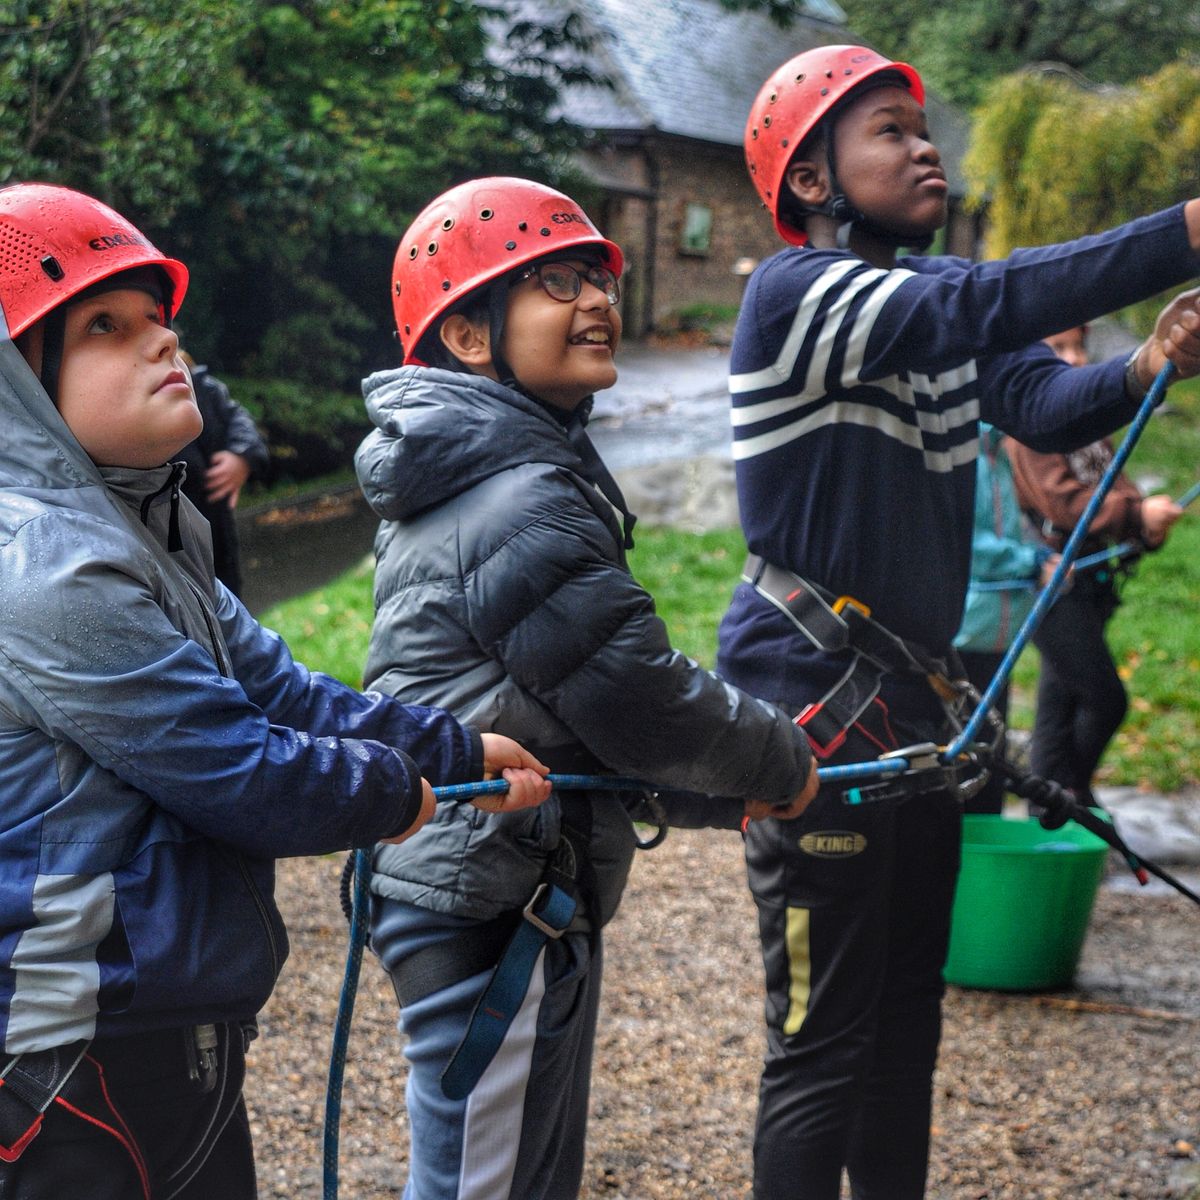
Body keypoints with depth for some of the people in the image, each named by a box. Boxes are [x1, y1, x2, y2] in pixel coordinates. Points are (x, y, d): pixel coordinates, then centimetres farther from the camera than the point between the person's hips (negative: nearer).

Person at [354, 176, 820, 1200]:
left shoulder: (467, 482, 14)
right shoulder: (523, 502, -20)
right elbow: (638, 698, -20)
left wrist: (723, 790, 15)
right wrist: (779, 761, -3)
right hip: (497, 913, -11)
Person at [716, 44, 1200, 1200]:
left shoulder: (930, 284, 10)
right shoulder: (791, 292, -15)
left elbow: (1039, 400, -5)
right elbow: (979, 308, -31)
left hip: (915, 704, 8)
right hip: (813, 711, -8)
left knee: (907, 1015, 17)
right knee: (822, 1041, -4)